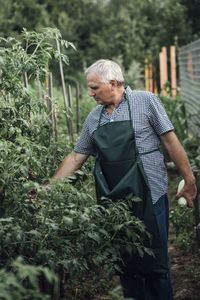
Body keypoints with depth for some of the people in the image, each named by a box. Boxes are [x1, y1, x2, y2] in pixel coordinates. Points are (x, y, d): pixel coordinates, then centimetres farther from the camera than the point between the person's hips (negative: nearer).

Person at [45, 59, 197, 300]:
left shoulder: (145, 101, -3)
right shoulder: (93, 118, 11)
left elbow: (170, 142, -3)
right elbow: (76, 157, 16)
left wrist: (189, 181, -3)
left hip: (148, 196, -5)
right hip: (113, 199, 5)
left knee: (154, 259, 0)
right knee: (124, 261, 10)